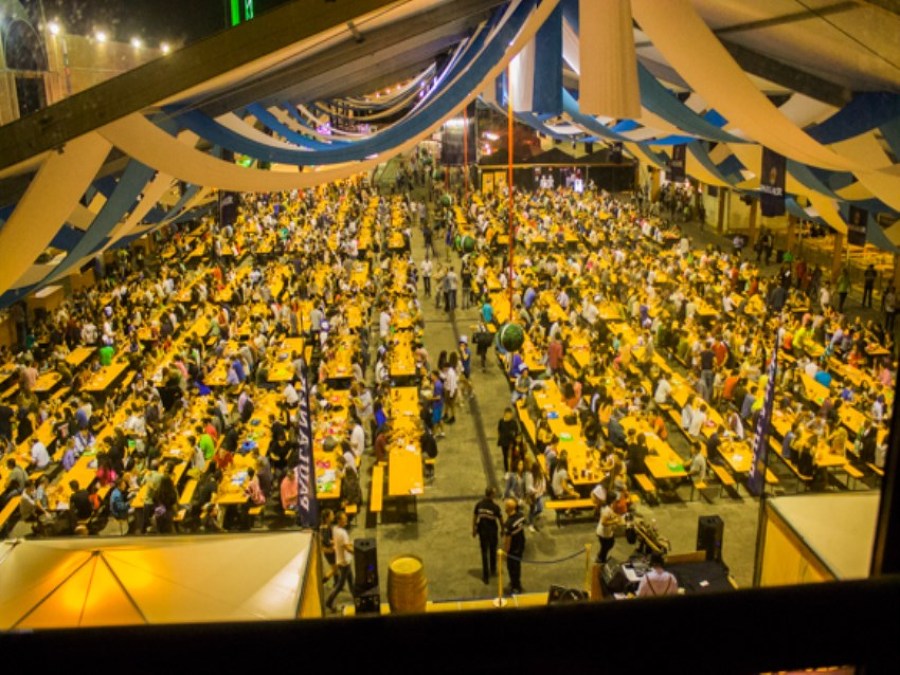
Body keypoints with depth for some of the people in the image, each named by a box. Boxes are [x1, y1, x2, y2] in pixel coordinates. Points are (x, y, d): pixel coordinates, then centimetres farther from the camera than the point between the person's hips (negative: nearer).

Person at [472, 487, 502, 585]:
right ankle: (493, 571, 39)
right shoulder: (495, 506, -18)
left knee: (484, 553, 10)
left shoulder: (479, 504, -11)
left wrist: (474, 529, 10)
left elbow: (474, 517, -3)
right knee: (493, 552, 22)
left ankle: (485, 576, 13)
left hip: (482, 531, 1)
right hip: (493, 532, -1)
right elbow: (500, 520, -8)